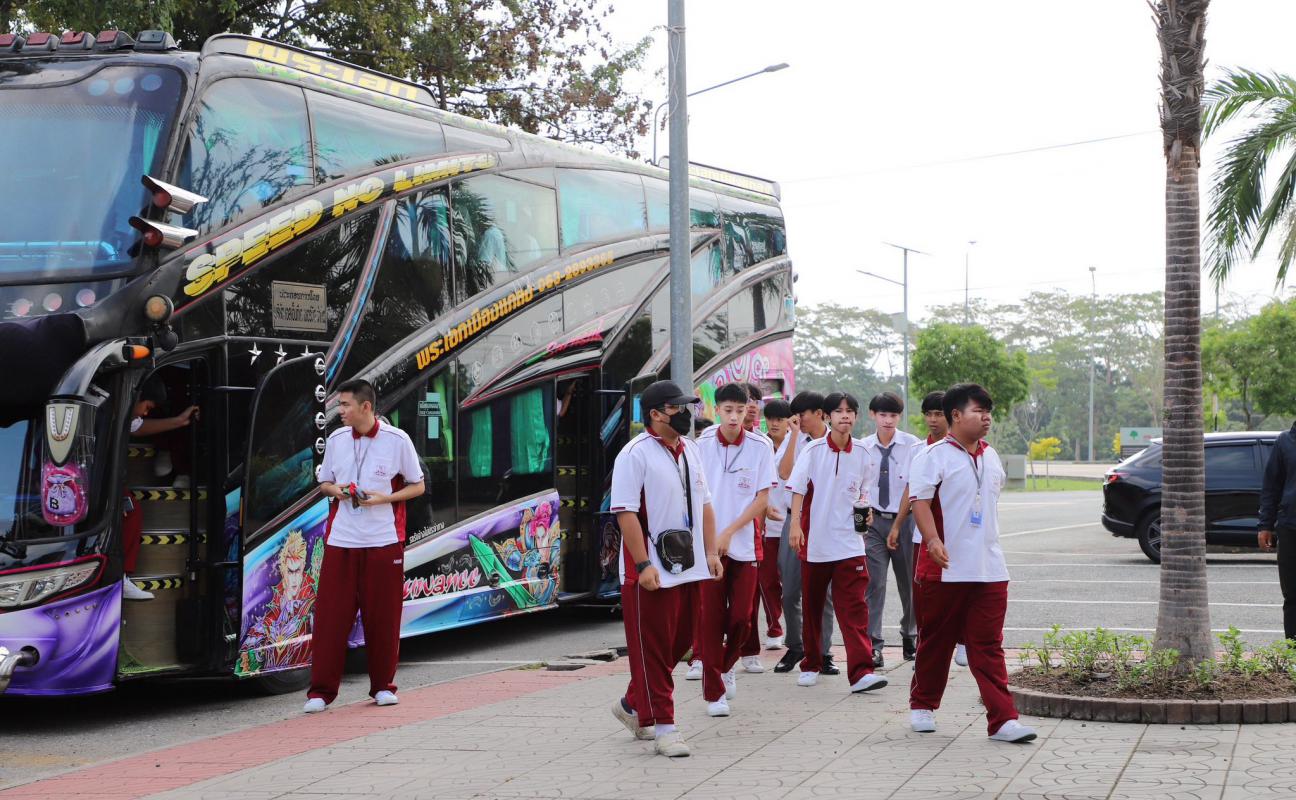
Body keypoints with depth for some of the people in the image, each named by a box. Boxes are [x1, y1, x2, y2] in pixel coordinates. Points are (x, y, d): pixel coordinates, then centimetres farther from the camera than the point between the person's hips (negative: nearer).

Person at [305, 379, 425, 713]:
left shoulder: (397, 440, -3)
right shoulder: (336, 440, 7)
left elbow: (417, 486, 3)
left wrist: (383, 498, -13)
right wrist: (336, 491, -6)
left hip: (384, 541, -2)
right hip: (341, 540, 2)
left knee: (383, 616, 3)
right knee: (330, 614, -2)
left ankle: (383, 686, 17)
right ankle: (320, 690, 3)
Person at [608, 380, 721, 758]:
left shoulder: (691, 451, 13)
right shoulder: (635, 454, -12)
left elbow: (703, 504, 20)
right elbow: (625, 513, -16)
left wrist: (710, 552, 12)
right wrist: (644, 566, -20)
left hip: (689, 568, 8)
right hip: (652, 572, -8)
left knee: (680, 642, 13)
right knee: (652, 648, -2)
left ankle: (634, 705, 30)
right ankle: (661, 725, 5)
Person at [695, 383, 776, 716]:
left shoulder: (760, 446, -2)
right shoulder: (702, 445, -2)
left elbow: (762, 498, -3)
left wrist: (729, 532, -10)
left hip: (744, 544, 1)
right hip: (708, 544, -1)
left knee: (741, 616, 3)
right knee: (712, 619, -2)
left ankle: (726, 666, 32)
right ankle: (713, 691, 6)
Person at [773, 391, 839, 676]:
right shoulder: (793, 440, 4)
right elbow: (784, 473, -11)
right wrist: (794, 434, -11)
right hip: (795, 517, 2)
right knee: (790, 590, 4)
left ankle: (823, 652, 10)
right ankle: (794, 647, 19)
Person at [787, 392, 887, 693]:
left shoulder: (861, 452, 3)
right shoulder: (814, 450, -4)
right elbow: (798, 488, -5)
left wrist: (865, 509, 2)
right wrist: (795, 524, -14)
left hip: (849, 541, 1)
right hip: (815, 540, -1)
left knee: (854, 606, -9)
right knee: (812, 605, 10)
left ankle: (861, 672, -15)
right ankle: (811, 665, 25)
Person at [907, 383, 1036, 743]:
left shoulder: (990, 457, 15)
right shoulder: (934, 455, -6)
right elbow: (920, 502, -14)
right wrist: (933, 541, -28)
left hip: (989, 569, 5)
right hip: (944, 569, -4)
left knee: (988, 646, -1)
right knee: (935, 642, 9)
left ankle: (1003, 719, -6)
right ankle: (922, 706, 26)